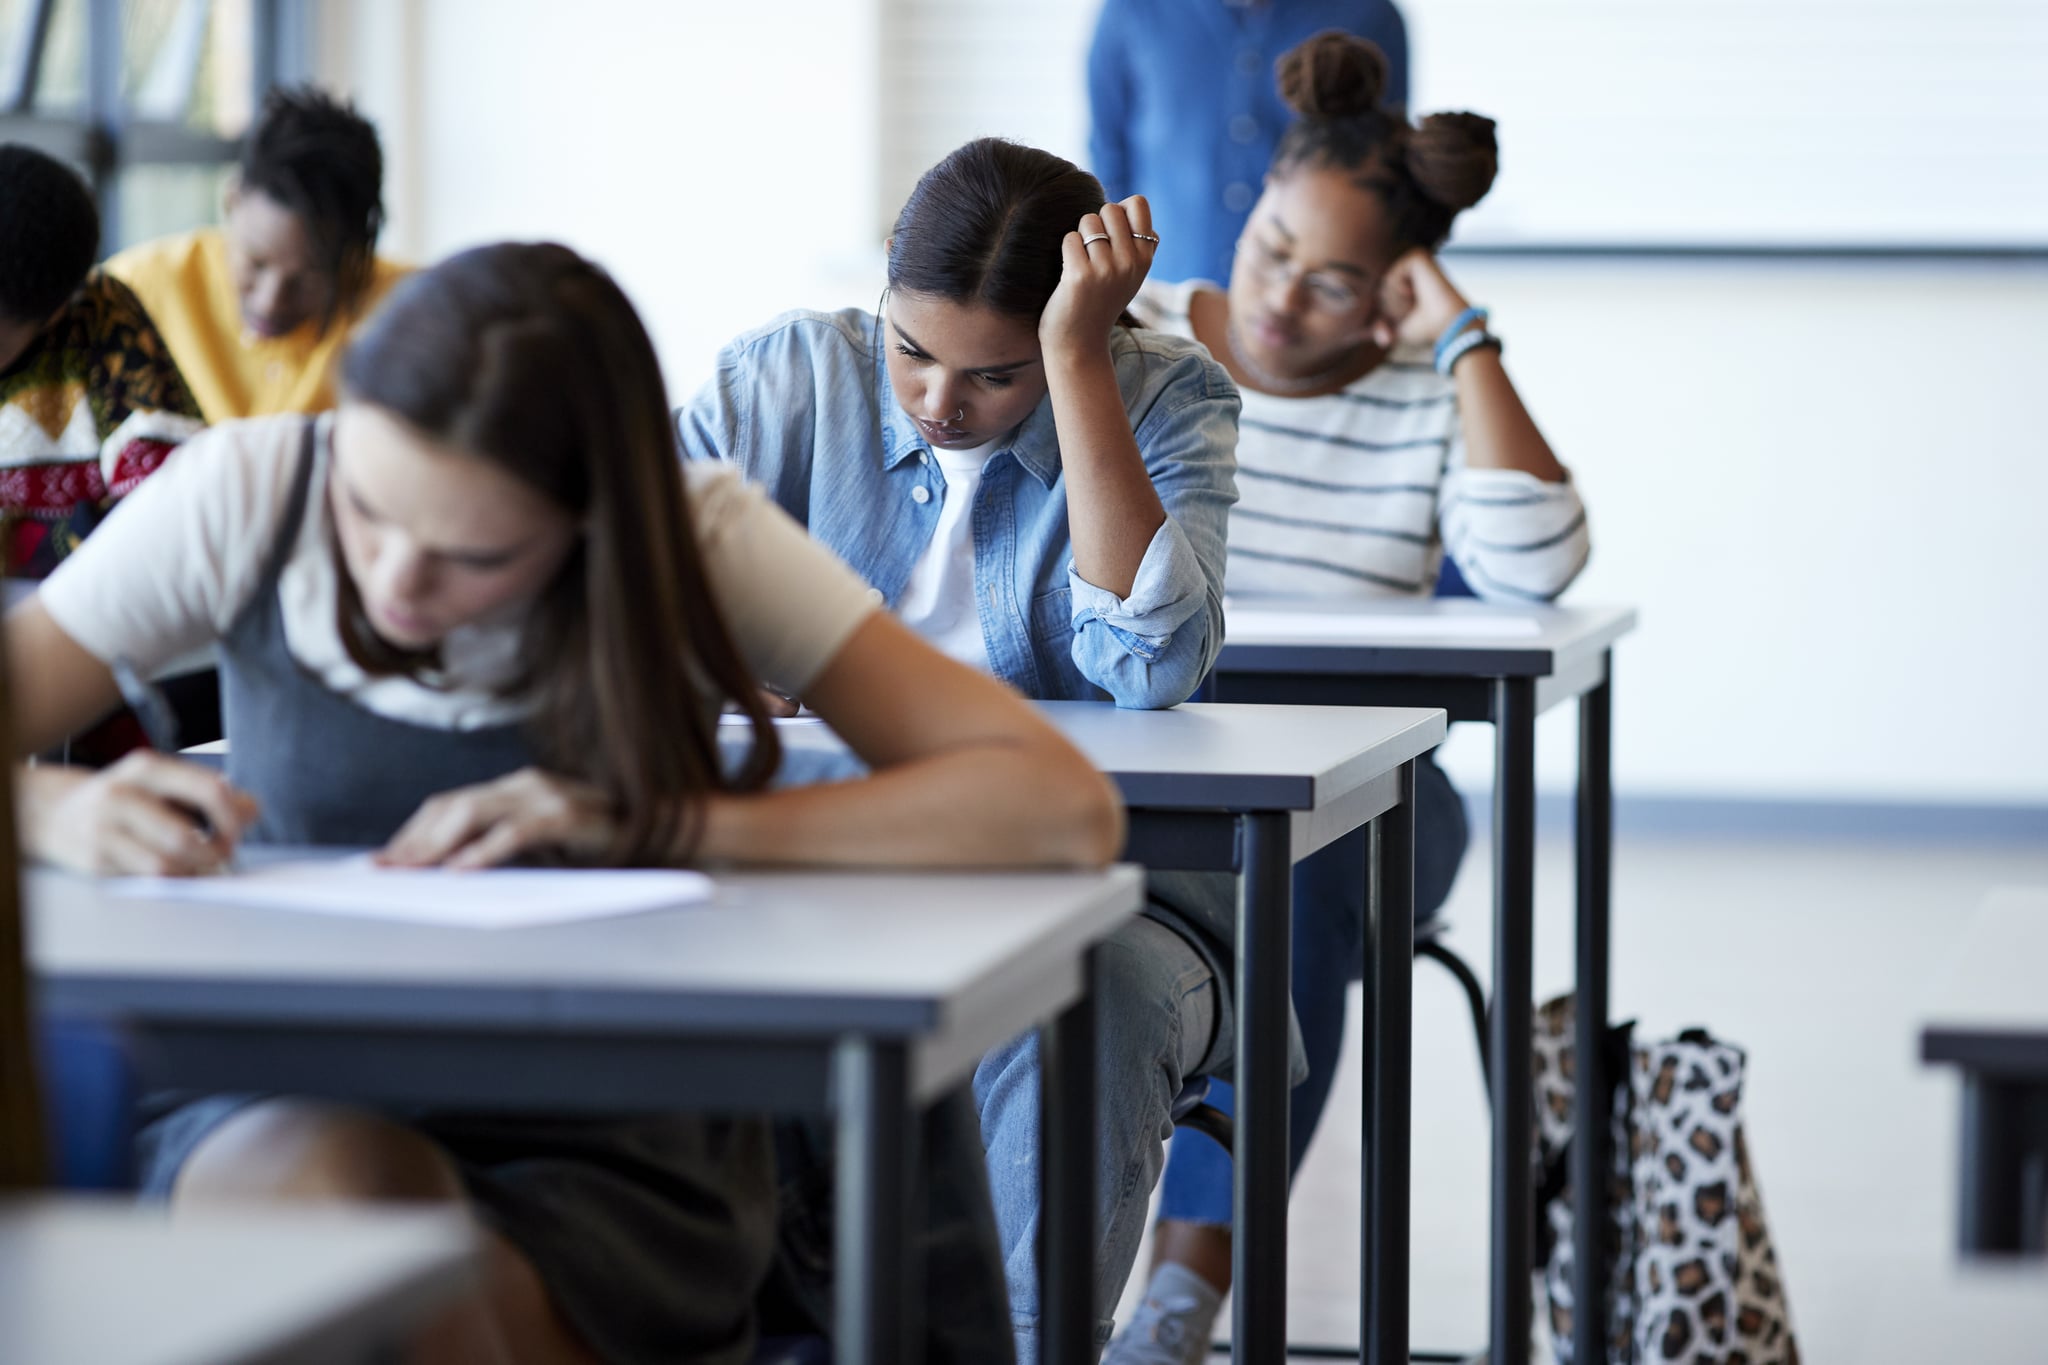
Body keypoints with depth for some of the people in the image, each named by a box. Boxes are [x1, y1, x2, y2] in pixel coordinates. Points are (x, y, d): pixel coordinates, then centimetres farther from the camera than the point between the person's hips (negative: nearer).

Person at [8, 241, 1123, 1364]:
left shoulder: (696, 546, -11)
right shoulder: (247, 495, -7)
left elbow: (1064, 809, -19)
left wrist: (649, 820, -26)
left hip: (606, 1166, 1)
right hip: (278, 1122, -1)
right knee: (336, 1181, -35)